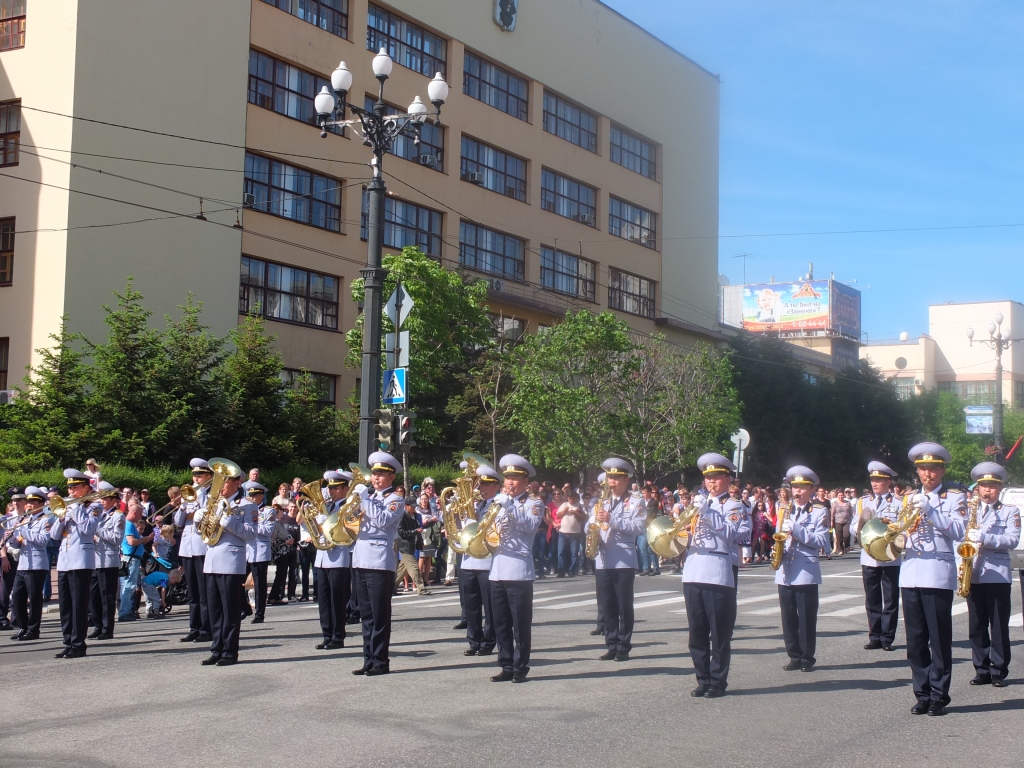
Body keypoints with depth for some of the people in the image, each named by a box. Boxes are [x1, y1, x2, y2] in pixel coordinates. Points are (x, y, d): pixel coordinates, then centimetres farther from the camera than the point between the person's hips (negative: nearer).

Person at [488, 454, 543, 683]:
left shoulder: (534, 503, 1)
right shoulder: (499, 503, 20)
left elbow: (531, 524, -18)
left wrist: (509, 505, -23)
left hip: (519, 571, -6)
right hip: (497, 570, 6)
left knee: (521, 623, -3)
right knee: (501, 624, 8)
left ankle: (521, 667, 4)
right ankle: (507, 666, 15)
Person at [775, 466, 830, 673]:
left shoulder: (819, 511, 0)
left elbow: (821, 541, -9)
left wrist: (796, 529, -18)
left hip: (806, 572, -5)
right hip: (785, 571, 5)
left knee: (807, 618, -2)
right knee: (788, 618, 6)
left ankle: (807, 658, 7)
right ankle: (794, 657, 14)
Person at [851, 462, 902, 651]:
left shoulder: (898, 503, 2)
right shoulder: (862, 502, 11)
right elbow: (853, 528, 5)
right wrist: (861, 524, -15)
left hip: (890, 559, -3)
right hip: (868, 558, 3)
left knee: (890, 600, 2)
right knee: (872, 600, 7)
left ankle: (887, 638, 8)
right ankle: (874, 637, 14)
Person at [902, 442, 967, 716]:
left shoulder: (954, 498, 4)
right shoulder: (909, 499, 18)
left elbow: (958, 531, -12)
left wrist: (930, 511, -20)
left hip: (938, 576, -4)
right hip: (910, 575, 5)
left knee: (939, 639, -3)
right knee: (915, 640, 6)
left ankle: (939, 695, 2)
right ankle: (922, 693, 14)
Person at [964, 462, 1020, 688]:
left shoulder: (1010, 511, 5)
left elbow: (1012, 540, -9)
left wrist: (983, 538, -21)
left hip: (998, 575, -3)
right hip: (973, 575, 3)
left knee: (999, 626, -1)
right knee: (976, 626, 5)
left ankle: (999, 671, 5)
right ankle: (982, 670, 12)